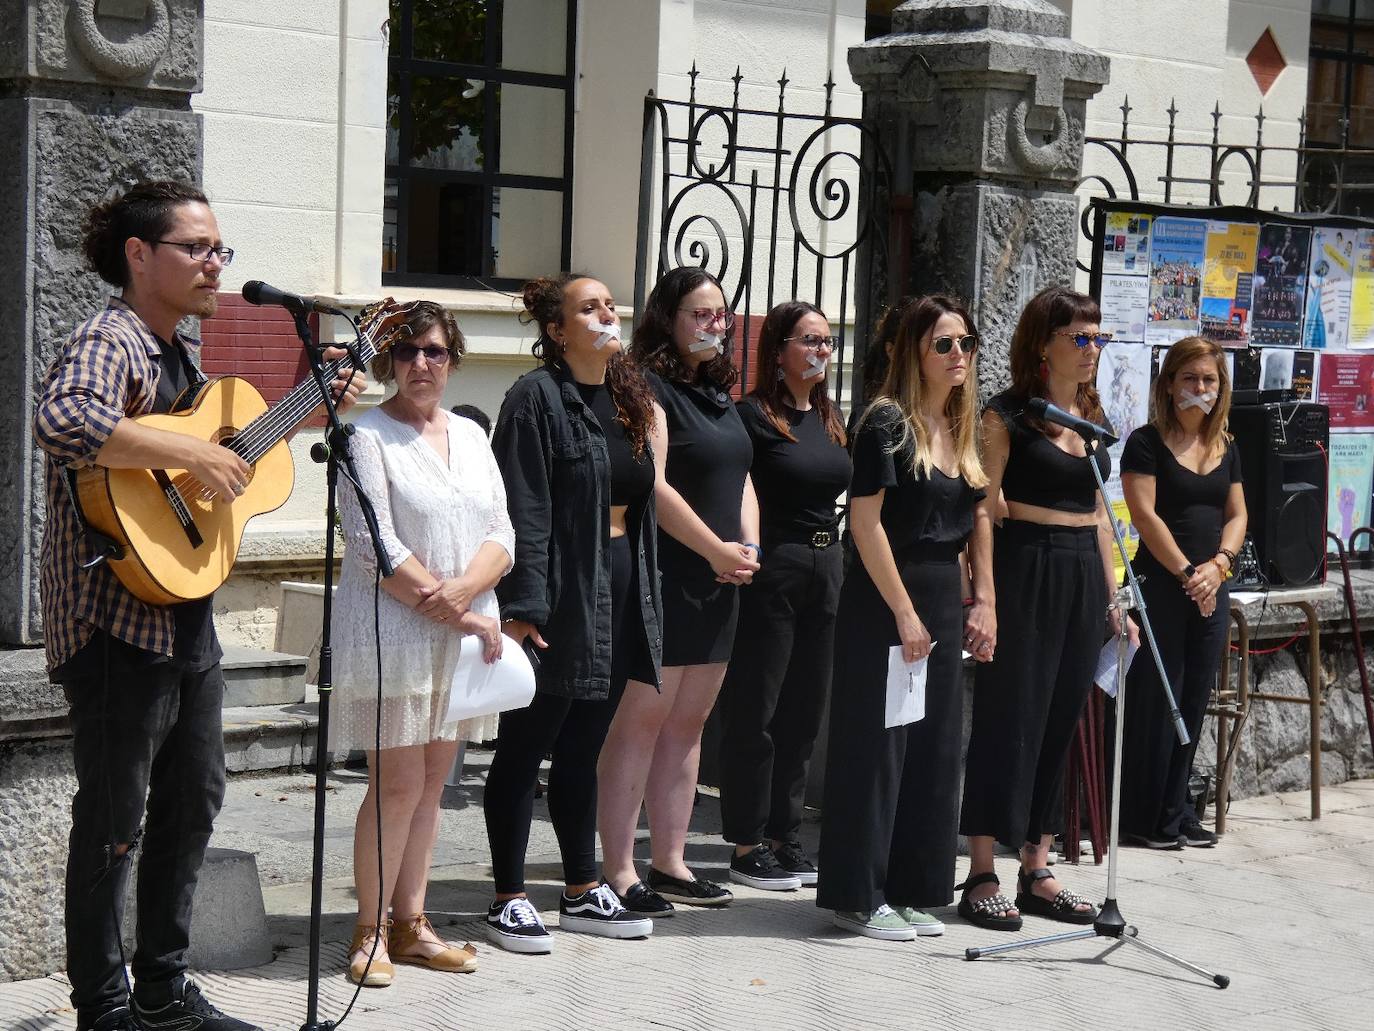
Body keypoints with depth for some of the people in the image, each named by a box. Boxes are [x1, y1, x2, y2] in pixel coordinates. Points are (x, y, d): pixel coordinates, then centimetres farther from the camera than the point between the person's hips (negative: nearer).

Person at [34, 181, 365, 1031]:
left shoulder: (182, 352, 14)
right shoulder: (108, 342, -16)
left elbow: (228, 437, 28)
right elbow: (61, 420, -37)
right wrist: (195, 455, -33)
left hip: (188, 617, 10)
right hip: (119, 621, -10)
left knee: (194, 798, 17)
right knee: (114, 818, 0)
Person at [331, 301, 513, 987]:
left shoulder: (470, 436, 15)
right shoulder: (367, 436, -5)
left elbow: (501, 532, 6)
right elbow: (375, 545, -13)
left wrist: (464, 590, -14)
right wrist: (454, 614, -15)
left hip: (463, 636, 6)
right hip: (393, 634, -6)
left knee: (431, 781, 9)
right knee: (399, 784, -6)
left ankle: (410, 924, 17)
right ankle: (371, 932, 4)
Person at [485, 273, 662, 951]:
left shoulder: (627, 399, 14)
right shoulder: (537, 397, -10)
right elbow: (524, 511, -16)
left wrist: (645, 607, 15)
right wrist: (521, 606, -21)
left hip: (617, 593, 8)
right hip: (559, 597, -8)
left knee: (582, 752, 16)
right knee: (525, 749, 1)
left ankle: (582, 893, 24)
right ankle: (509, 900, 8)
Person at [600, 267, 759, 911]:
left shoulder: (719, 395, 19)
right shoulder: (649, 388, -8)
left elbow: (740, 478, 21)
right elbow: (653, 485, -16)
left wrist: (748, 547, 4)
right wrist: (718, 550, -13)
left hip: (717, 582, 8)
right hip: (663, 579, -8)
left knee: (688, 722, 10)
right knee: (641, 719, -7)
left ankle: (669, 863, 16)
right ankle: (618, 870, -4)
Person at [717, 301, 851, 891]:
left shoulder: (831, 418, 15)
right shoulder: (753, 414, -8)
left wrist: (839, 565, 18)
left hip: (825, 570, 7)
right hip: (770, 571, -7)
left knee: (804, 712, 11)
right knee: (755, 712, -1)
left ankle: (783, 836, 20)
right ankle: (748, 846, 5)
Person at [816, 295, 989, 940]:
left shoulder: (961, 430, 12)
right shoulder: (889, 421, -10)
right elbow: (865, 520, -16)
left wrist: (971, 606, 11)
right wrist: (904, 611, -17)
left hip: (942, 602, 8)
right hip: (884, 602, -8)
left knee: (933, 749, 10)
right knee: (876, 747, -3)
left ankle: (911, 891, 19)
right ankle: (859, 898, 4)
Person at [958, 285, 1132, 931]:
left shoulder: (1093, 418, 14)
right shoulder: (1008, 415, -6)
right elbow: (985, 510, -10)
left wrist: (1113, 594, 14)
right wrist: (984, 598, -17)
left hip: (1084, 575, 7)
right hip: (1025, 570, -7)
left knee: (1060, 723, 9)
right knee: (1008, 719, -5)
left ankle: (1037, 872, 17)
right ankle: (982, 877, 1)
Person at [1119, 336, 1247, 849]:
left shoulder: (1226, 449, 14)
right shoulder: (1146, 443, -5)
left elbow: (1236, 515, 11)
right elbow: (1145, 515, -12)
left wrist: (1218, 564, -8)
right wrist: (1186, 573, -16)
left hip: (1211, 590, 6)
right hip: (1159, 586, -6)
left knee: (1194, 701, 9)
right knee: (1155, 700, -4)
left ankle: (1176, 811, 18)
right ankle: (1144, 818, 4)